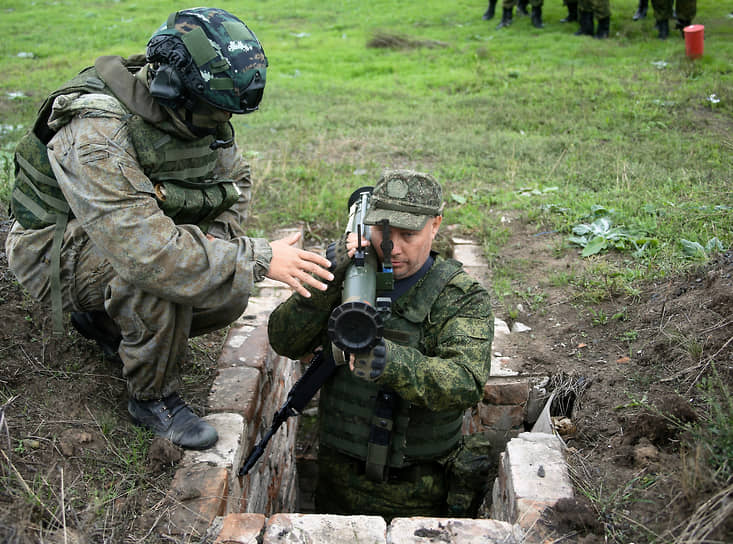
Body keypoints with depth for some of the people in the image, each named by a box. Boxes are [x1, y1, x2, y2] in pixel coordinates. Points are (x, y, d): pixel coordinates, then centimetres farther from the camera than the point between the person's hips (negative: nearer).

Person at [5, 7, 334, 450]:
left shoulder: (200, 114, -9)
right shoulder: (97, 133, -34)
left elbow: (235, 180, 9)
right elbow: (146, 251, -44)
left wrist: (217, 237, -12)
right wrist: (260, 258, -41)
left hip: (131, 236, 7)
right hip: (57, 253, -7)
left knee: (229, 295, -9)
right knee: (164, 266, -36)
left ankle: (103, 319, 15)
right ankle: (154, 397, -13)